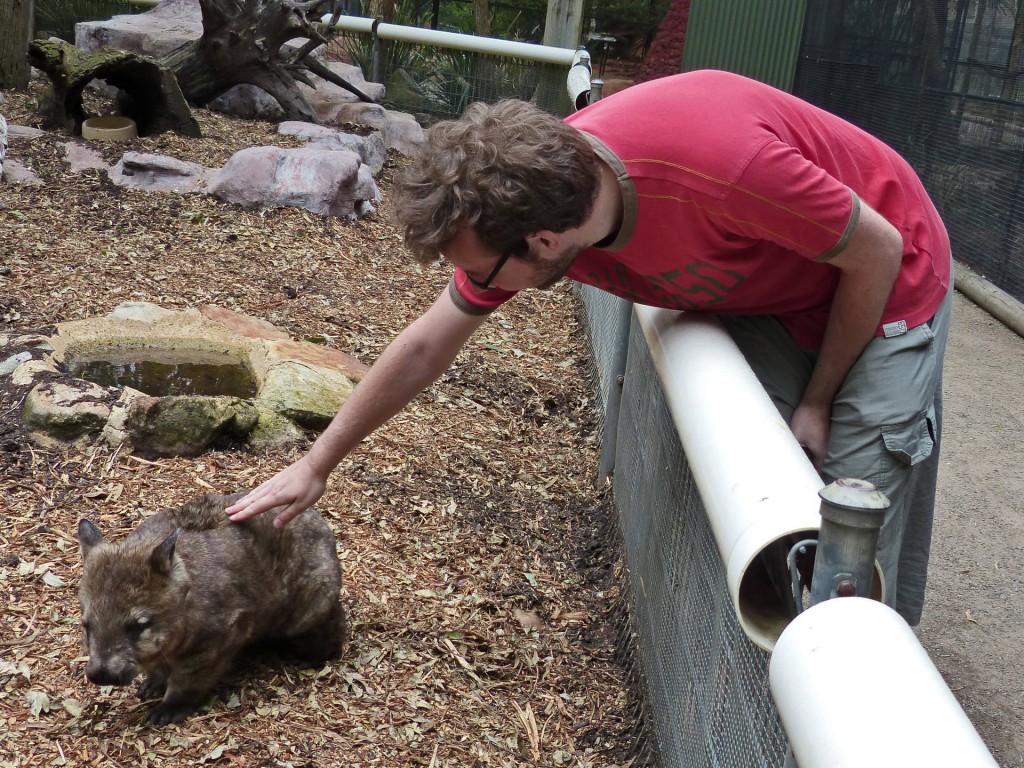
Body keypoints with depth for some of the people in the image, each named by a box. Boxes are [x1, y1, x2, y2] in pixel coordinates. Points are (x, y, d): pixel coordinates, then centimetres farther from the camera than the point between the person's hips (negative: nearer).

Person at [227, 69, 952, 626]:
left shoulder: (721, 162, -41)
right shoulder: (521, 205, -20)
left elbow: (878, 251, -24)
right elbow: (425, 346, -6)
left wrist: (818, 403, -13)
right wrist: (315, 465, 0)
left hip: (880, 285, -5)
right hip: (764, 297, 5)